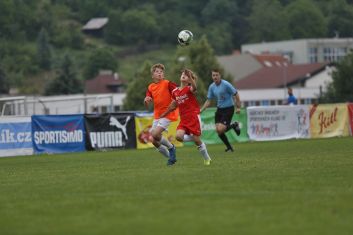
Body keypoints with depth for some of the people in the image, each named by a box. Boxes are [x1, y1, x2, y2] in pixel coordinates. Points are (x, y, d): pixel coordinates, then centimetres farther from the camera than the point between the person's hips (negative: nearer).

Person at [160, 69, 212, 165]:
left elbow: (194, 88, -34)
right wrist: (163, 114, 28)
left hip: (194, 117, -5)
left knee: (197, 140, -3)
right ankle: (193, 137, 13)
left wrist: (190, 77, -50)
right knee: (178, 136, -19)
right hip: (183, 119, 5)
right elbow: (173, 105, 23)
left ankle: (207, 159, 18)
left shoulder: (189, 89, -7)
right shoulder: (175, 92, 8)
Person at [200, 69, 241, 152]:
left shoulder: (226, 84, -15)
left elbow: (236, 94, -9)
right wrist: (201, 110, 0)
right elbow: (208, 101, 10)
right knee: (218, 130, -2)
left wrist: (238, 107, -11)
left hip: (228, 109, -6)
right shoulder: (211, 87, 3)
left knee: (220, 129, -19)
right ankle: (229, 147, 15)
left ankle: (234, 125, 11)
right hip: (219, 109, 6)